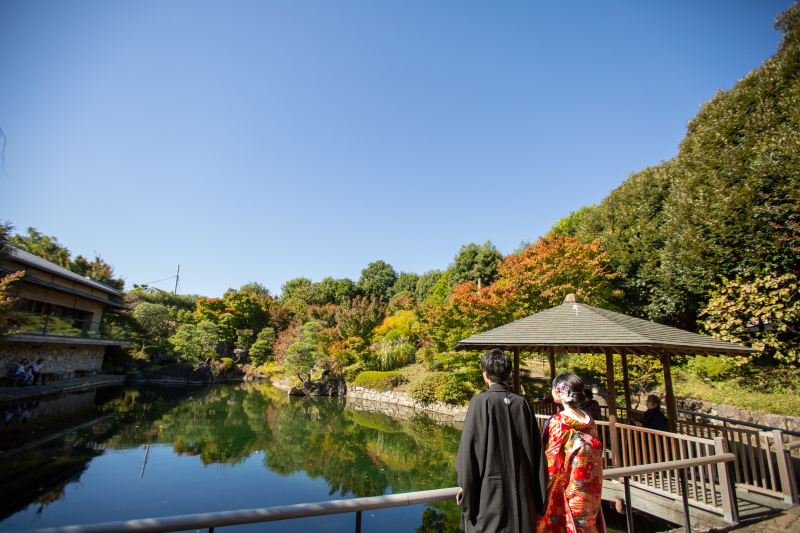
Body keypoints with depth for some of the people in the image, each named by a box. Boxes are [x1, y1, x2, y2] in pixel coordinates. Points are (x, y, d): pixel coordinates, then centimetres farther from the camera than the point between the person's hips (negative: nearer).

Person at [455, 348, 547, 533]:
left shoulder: (481, 402, -14)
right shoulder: (522, 403, -1)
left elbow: (469, 447, -14)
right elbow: (536, 450, 4)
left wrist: (464, 486, -4)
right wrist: (537, 496, 13)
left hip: (488, 490, -4)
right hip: (520, 489, 4)